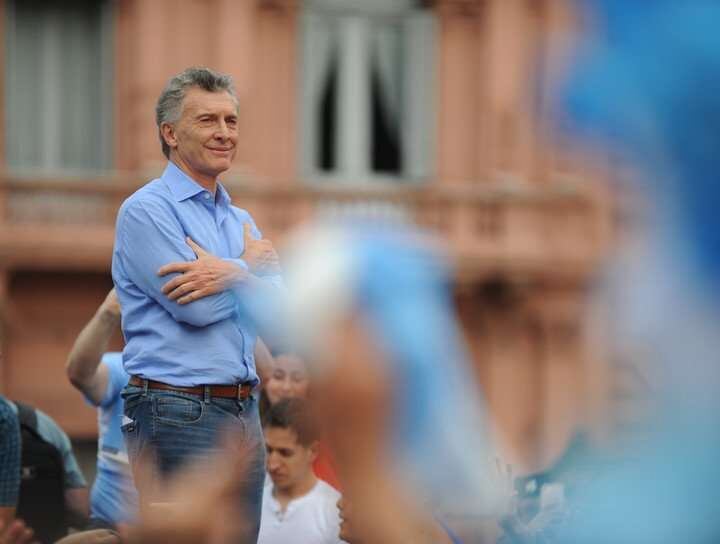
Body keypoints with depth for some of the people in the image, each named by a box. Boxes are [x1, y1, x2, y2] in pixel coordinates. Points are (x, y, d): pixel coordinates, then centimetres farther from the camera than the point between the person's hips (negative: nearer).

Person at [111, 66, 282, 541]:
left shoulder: (241, 221, 18)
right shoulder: (147, 210, -7)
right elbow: (196, 308, -16)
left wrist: (229, 273, -16)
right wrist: (251, 265, 0)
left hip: (243, 412, 8)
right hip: (179, 411, -8)